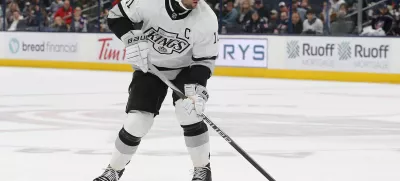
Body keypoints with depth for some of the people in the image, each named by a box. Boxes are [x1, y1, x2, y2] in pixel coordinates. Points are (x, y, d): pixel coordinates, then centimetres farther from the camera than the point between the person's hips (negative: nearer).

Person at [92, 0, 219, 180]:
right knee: (136, 121, -6)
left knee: (189, 113, -22)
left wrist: (197, 89, -29)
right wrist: (133, 40, -28)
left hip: (185, 69, 0)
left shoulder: (207, 19, -25)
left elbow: (204, 60, -16)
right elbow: (117, 16, -13)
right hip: (149, 67, 0)